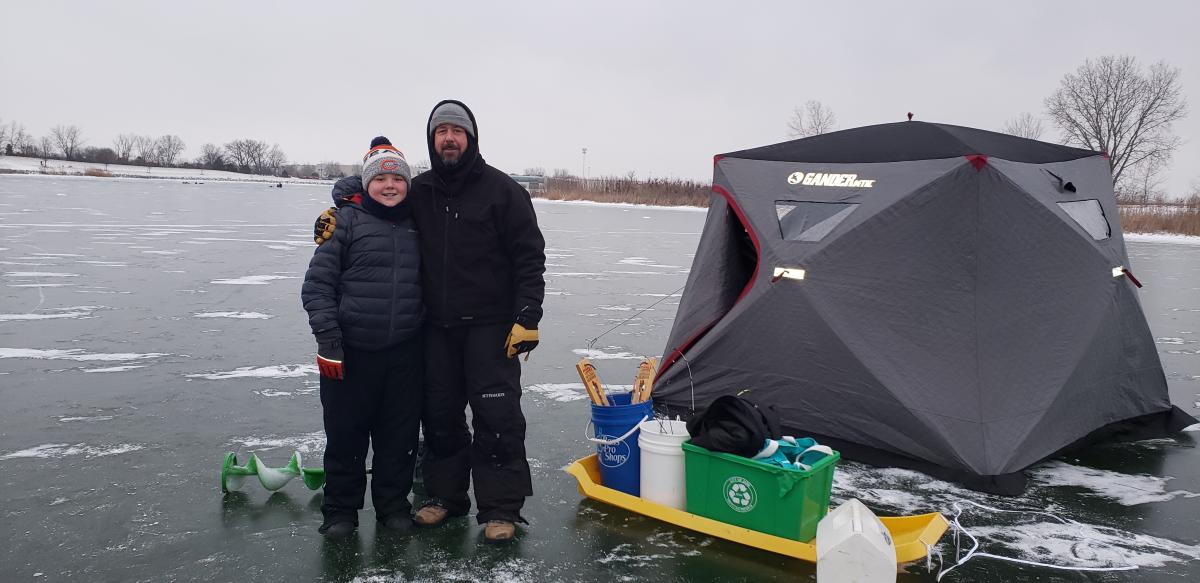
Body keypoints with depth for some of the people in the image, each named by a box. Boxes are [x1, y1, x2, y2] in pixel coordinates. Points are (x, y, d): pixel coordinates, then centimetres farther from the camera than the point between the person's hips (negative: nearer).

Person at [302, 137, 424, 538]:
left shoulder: (418, 225, 9)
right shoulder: (347, 221, -3)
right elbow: (317, 283, -6)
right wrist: (327, 340, -12)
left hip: (405, 353, 3)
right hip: (351, 351, -3)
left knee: (400, 434, 10)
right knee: (345, 433, 7)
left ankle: (393, 504, 27)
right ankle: (340, 508, 24)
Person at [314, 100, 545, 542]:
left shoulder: (502, 190, -5)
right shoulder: (419, 192, 8)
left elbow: (530, 257, -7)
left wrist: (527, 317, -14)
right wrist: (335, 220, 3)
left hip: (489, 324, -4)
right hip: (436, 326, 5)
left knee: (496, 415, -6)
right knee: (439, 414, 11)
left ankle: (501, 508, 5)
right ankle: (445, 494, 27)